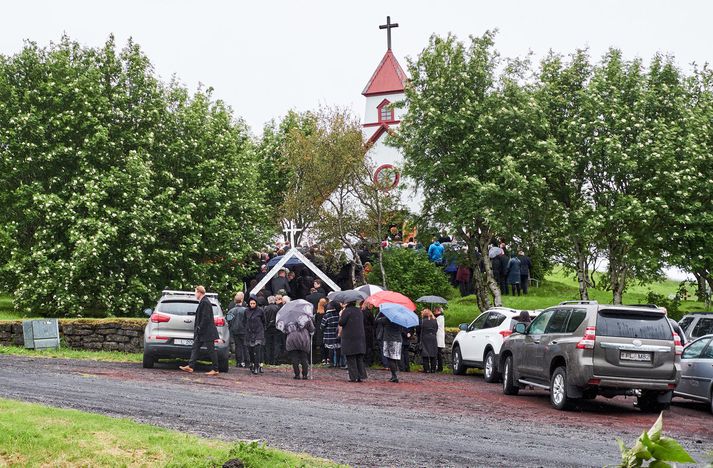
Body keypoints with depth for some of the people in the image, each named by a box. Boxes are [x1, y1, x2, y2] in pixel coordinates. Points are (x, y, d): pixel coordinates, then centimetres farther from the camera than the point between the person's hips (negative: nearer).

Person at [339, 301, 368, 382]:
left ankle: (353, 377, -3)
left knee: (351, 359, 0)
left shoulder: (347, 311, -12)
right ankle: (361, 376, 10)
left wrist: (340, 315, 5)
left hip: (349, 338, -6)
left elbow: (341, 323, -15)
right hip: (360, 338, 6)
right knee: (360, 359, 12)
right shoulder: (359, 311, 10)